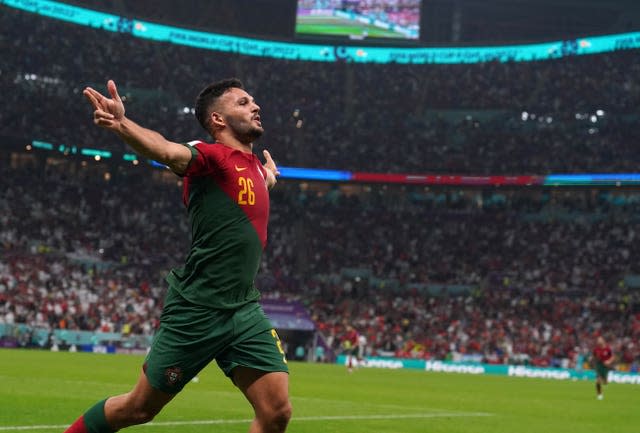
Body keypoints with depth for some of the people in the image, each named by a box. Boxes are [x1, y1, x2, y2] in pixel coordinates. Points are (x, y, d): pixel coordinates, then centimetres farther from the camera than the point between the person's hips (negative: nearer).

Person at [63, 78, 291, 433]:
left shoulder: (254, 165, 13)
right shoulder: (210, 155, -11)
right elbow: (168, 151, -36)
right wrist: (122, 124, -53)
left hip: (244, 310, 7)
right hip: (196, 310, -7)